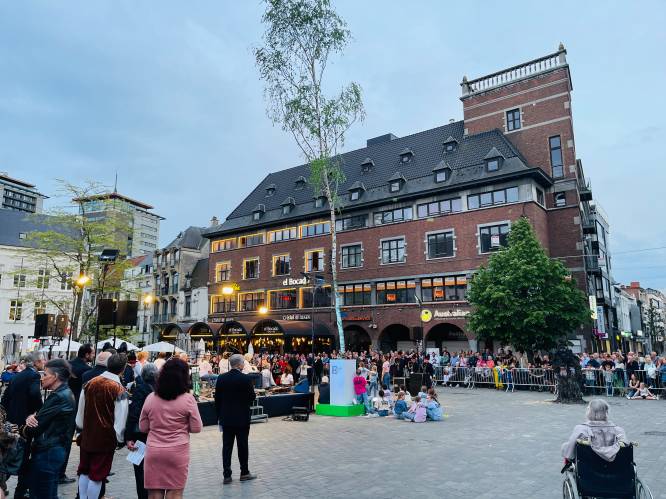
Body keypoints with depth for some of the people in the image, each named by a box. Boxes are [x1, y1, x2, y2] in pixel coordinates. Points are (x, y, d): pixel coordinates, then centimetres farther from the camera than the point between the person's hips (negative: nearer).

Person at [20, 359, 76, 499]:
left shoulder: (58, 397, -20)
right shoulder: (66, 393, 11)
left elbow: (36, 426, -18)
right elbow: (42, 417, 11)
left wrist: (25, 429, 2)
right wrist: (31, 417, -9)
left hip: (47, 453, -10)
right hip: (56, 449, 10)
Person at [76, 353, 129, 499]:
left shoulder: (89, 383, -2)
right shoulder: (119, 390, -18)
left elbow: (80, 410, 10)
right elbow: (120, 418, -15)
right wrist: (120, 439, 0)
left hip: (87, 436, 5)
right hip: (106, 438, -5)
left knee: (84, 471, 20)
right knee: (97, 475, 6)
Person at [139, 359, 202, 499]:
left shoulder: (150, 398, -1)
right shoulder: (188, 399, -10)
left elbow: (143, 428, 8)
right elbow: (196, 428, -6)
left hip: (153, 452, 3)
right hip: (177, 453, -3)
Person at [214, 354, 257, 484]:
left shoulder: (221, 378, -2)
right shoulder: (246, 378, -15)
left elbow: (217, 399, 3)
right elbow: (252, 397, -9)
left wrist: (219, 416, 12)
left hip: (226, 418, 3)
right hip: (242, 418, -3)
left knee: (227, 446, 9)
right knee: (243, 445, 8)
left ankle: (227, 475, 11)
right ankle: (244, 473, 19)